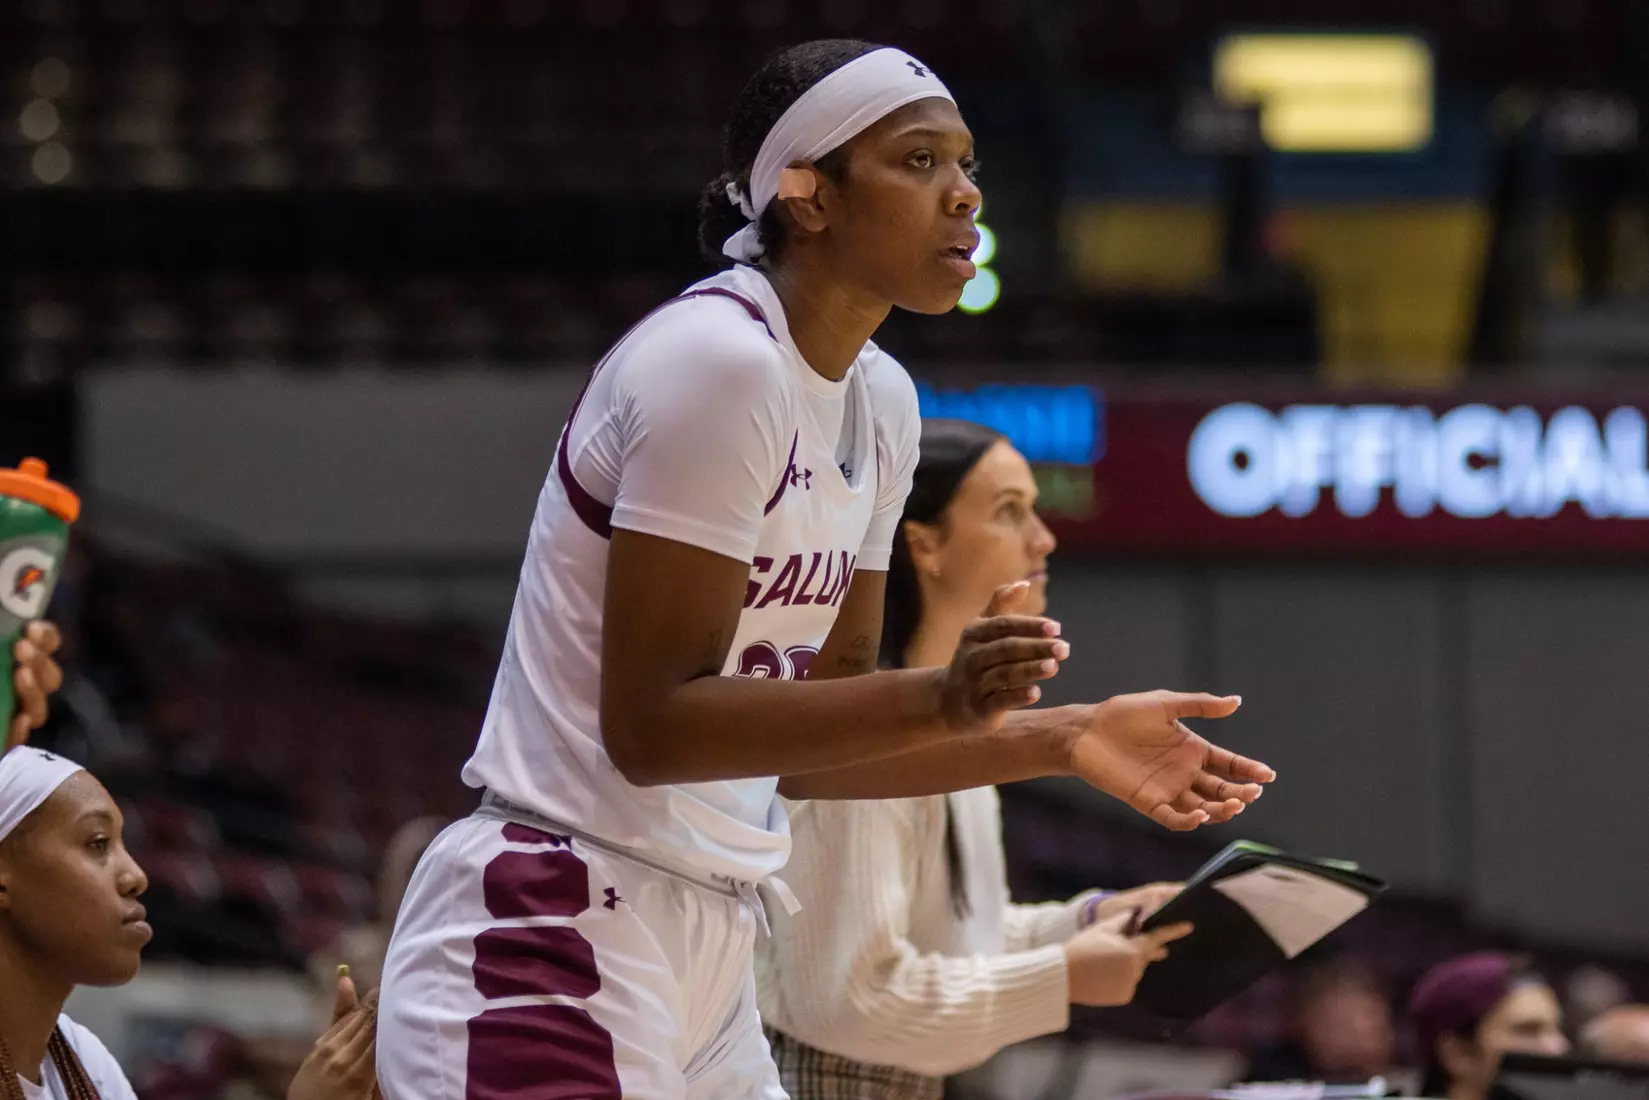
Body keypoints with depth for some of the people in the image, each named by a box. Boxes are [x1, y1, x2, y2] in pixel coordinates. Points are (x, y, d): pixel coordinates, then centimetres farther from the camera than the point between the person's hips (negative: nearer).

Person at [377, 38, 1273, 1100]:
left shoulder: (880, 402, 11)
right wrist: (939, 701, -27)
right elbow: (649, 725, -20)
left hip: (705, 954, 9)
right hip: (551, 942, -9)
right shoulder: (717, 358, -15)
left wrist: (1067, 740, 9)